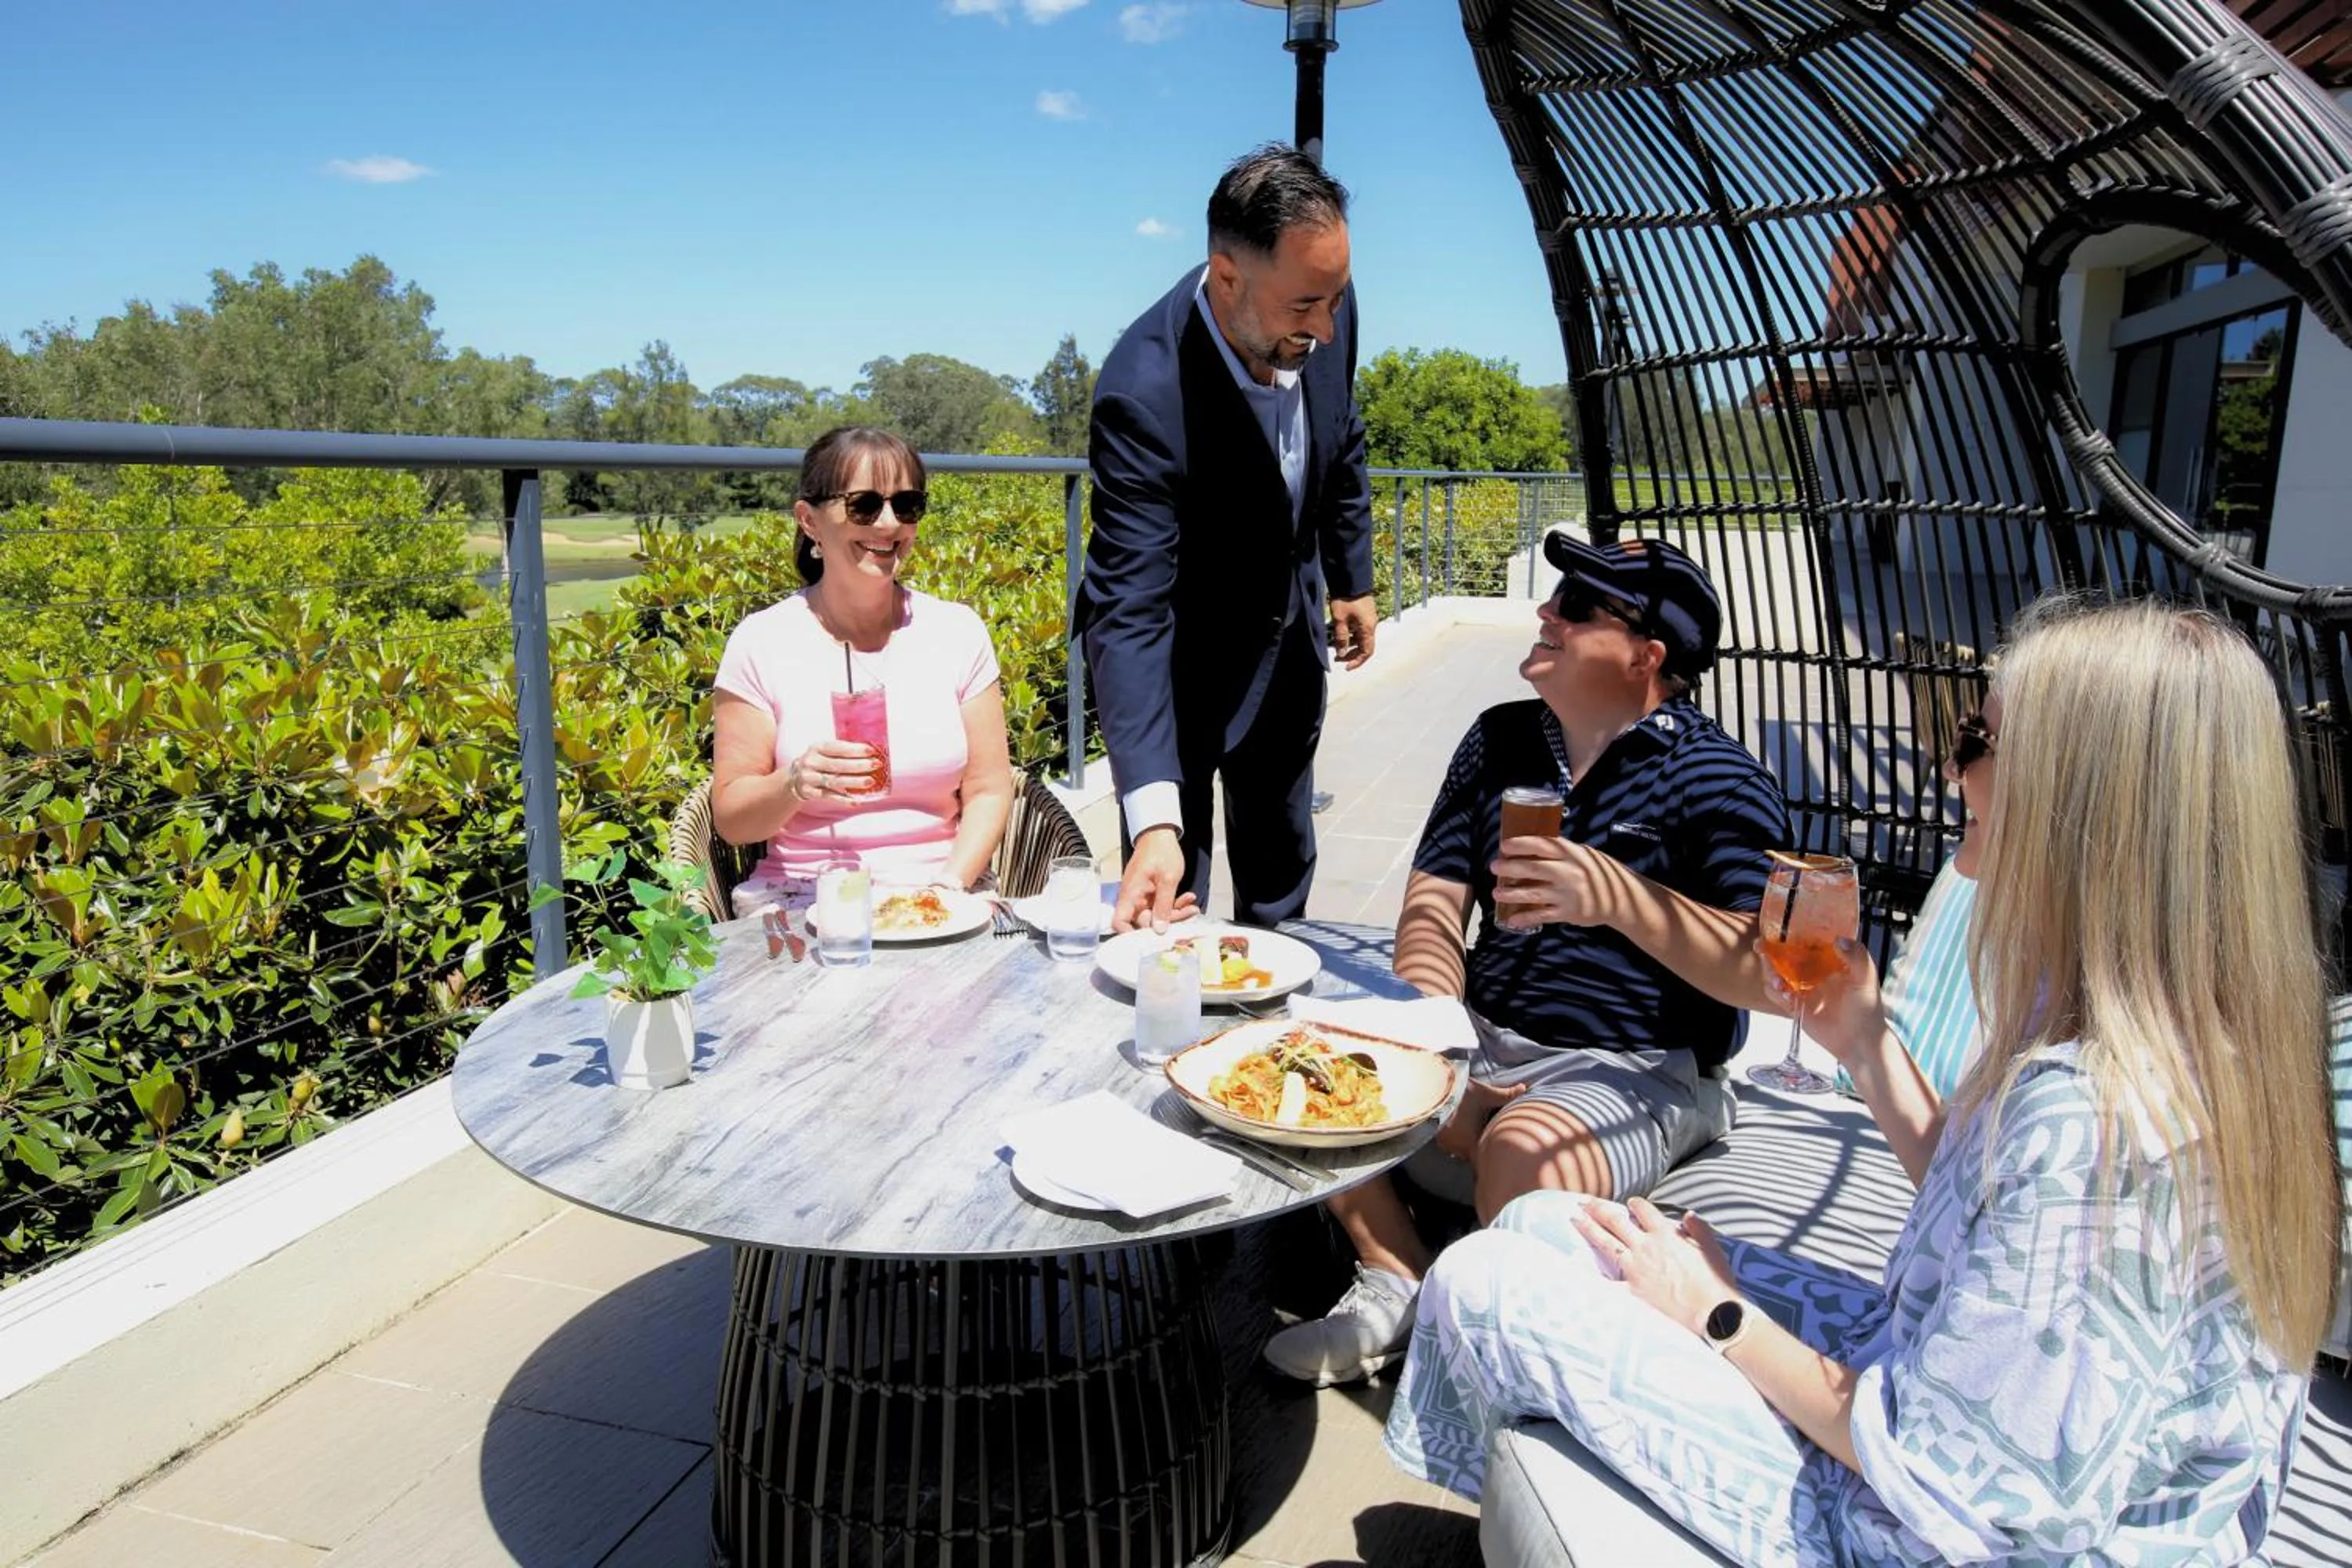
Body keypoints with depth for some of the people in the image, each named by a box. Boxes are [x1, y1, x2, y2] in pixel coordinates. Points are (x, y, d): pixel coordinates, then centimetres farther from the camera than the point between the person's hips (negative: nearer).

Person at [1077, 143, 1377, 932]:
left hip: (1286, 641, 6)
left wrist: (1351, 578, 12)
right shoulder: (1144, 392, -35)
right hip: (1179, 657, -6)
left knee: (1281, 873, 21)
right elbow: (1130, 610, -40)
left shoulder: (1325, 309, -17)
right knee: (1167, 903, 2)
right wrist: (1154, 818, -47)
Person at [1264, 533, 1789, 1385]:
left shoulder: (1716, 779, -9)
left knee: (1523, 1155, -36)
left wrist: (1617, 896, -34)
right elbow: (1433, 905, 5)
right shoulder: (1499, 739, 10)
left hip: (1639, 1069, -5)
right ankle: (1398, 1286, 4)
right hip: (1480, 1035, 6)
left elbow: (1765, 976, -20)